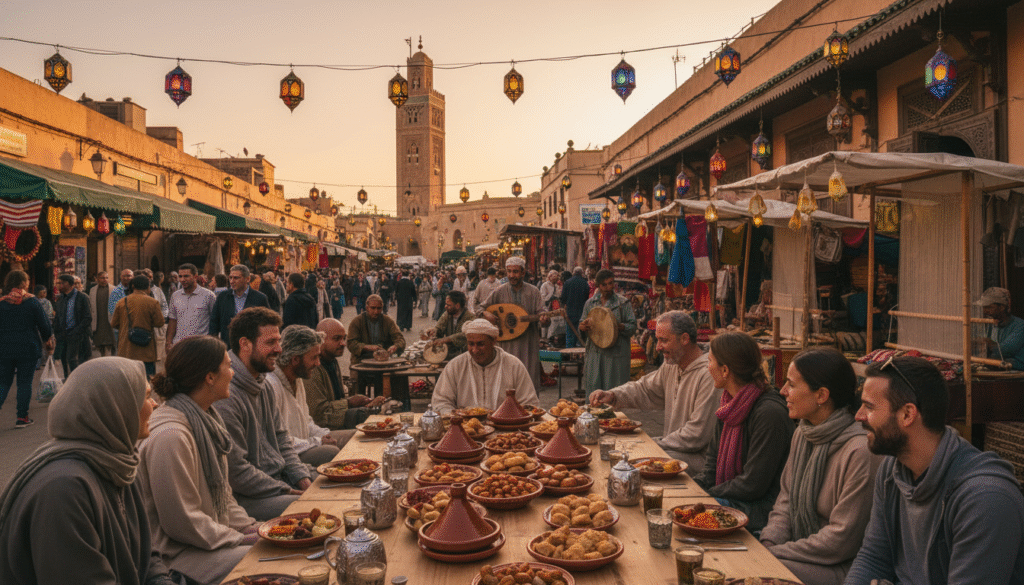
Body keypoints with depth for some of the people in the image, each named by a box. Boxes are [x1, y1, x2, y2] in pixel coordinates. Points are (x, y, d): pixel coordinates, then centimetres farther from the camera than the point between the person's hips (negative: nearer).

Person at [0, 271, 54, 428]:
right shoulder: (32, 302, -7)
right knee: (25, 382, 5)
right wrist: (49, 340, 14)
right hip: (28, 348, -2)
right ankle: (22, 418, 7)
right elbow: (44, 324, -3)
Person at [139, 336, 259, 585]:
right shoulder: (170, 436, -23)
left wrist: (252, 528, 3)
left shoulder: (206, 419, 9)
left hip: (214, 534, 9)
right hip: (180, 552, -9)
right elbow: (182, 522, -20)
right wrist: (241, 540, -14)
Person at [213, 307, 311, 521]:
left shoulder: (264, 385, 11)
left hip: (278, 478, 10)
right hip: (245, 496, -9)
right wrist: (287, 491, -16)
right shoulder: (225, 398, -22)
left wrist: (302, 479, 3)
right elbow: (235, 471, -21)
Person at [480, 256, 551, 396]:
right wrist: (486, 314, -14)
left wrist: (544, 320, -25)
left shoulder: (533, 292, 4)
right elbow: (480, 308, 8)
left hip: (529, 344, 1)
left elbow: (541, 313, -2)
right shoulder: (499, 292, 3)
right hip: (507, 344, 0)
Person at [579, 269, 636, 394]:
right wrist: (583, 326, -8)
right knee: (592, 387, 3)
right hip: (595, 353, 3)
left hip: (616, 355, -3)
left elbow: (633, 327, -1)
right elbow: (581, 325, 16)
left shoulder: (623, 303, 3)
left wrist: (619, 326, -21)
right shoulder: (590, 303, 12)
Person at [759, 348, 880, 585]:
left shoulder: (861, 452, -23)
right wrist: (769, 544, -6)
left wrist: (775, 554, -15)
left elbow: (841, 540, -20)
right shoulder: (802, 434, 6)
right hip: (804, 551, 8)